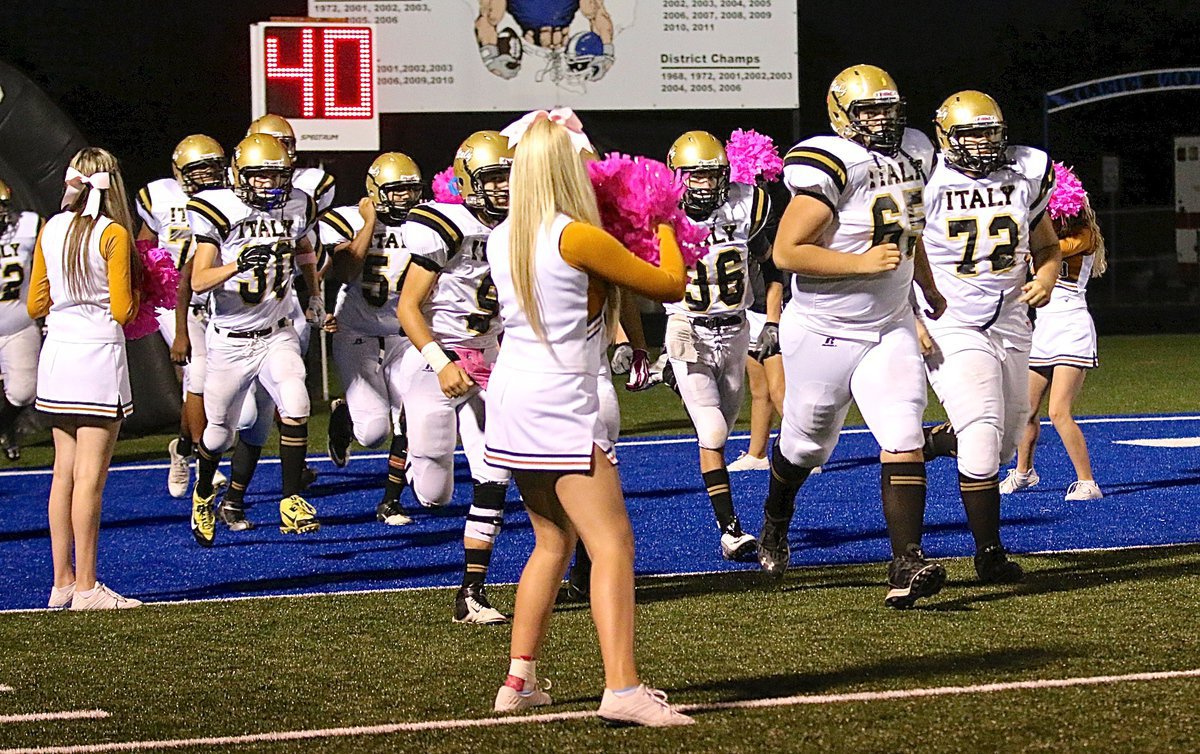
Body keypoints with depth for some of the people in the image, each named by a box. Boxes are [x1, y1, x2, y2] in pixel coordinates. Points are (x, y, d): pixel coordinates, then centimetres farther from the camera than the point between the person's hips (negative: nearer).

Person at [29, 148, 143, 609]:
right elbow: (122, 311, -10)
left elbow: (35, 305, 11)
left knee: (64, 471, 11)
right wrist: (135, 289, 10)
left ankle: (62, 581, 14)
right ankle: (86, 586, -3)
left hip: (56, 354, 6)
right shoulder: (113, 235, -9)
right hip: (98, 352, -6)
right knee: (90, 475, -4)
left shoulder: (50, 230, 6)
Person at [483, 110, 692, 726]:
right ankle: (622, 690, -21)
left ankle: (520, 680, 21)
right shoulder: (579, 239, -14)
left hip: (510, 400, 8)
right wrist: (665, 230, 12)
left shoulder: (503, 240, 8)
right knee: (612, 543, -10)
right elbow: (671, 286, -5)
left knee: (554, 541, 20)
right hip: (561, 409, -8)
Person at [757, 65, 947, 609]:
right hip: (824, 333, -5)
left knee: (903, 443, -12)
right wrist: (861, 263, -28)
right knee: (806, 445, 14)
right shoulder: (831, 168, -20)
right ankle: (775, 525, 44)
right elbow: (787, 252, -24)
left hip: (890, 329, 5)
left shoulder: (913, 155, 5)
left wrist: (932, 293, 27)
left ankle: (906, 567, -17)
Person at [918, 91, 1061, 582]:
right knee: (983, 439, -16)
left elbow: (1047, 249, 17)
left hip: (1011, 326, 5)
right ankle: (989, 552, -3)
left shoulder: (1025, 178, 5)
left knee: (1005, 443, 12)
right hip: (951, 330, -5)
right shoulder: (924, 183, -7)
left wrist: (1046, 278, -5)